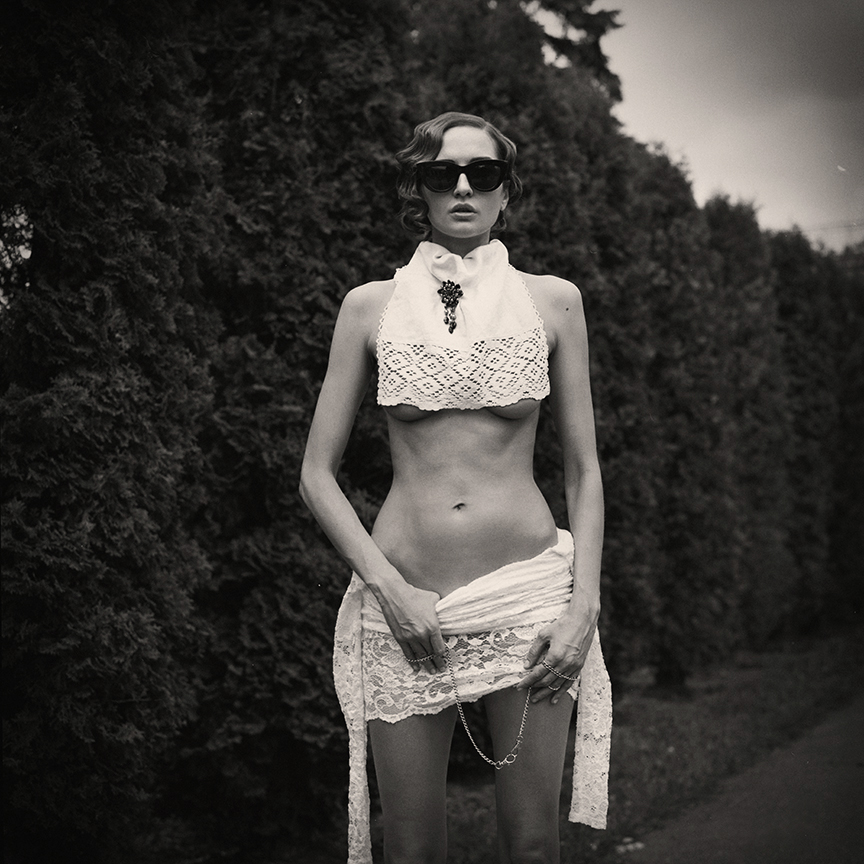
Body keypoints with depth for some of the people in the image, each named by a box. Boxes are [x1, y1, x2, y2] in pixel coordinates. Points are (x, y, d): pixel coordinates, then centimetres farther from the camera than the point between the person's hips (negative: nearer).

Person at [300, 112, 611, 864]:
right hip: (404, 603, 0)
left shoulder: (551, 300, 6)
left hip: (529, 591, 0)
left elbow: (584, 469, 9)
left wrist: (585, 603, -4)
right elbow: (317, 473, 5)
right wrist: (387, 585, -8)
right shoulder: (371, 306, 5)